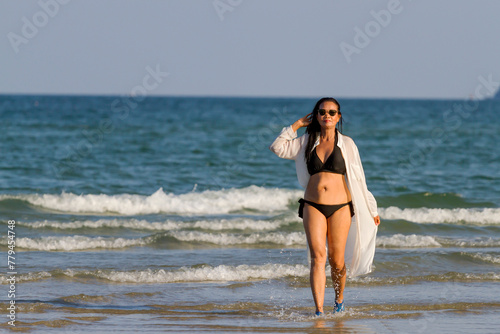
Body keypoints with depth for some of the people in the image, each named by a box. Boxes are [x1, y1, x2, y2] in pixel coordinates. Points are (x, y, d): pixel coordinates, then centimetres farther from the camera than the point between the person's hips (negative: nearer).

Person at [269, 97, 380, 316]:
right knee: (318, 256, -13)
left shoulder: (346, 144, 5)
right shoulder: (307, 142, 11)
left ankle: (339, 298, 31)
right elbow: (277, 148, 7)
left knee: (337, 261, 3)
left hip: (340, 207, -1)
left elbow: (358, 179, 10)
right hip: (313, 206, 1)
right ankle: (319, 310, -18)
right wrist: (297, 125, 8)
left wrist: (372, 210, 12)